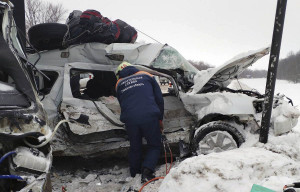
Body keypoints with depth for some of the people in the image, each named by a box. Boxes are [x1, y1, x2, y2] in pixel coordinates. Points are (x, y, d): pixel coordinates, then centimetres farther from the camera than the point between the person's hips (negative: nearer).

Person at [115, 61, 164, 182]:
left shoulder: (119, 84, 22)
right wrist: (160, 120, 20)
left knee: (135, 148, 20)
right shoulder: (146, 76, 18)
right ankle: (147, 170, -6)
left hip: (129, 119, 2)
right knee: (154, 146, 14)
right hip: (149, 117, -2)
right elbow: (159, 99, 13)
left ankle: (134, 176, 27)